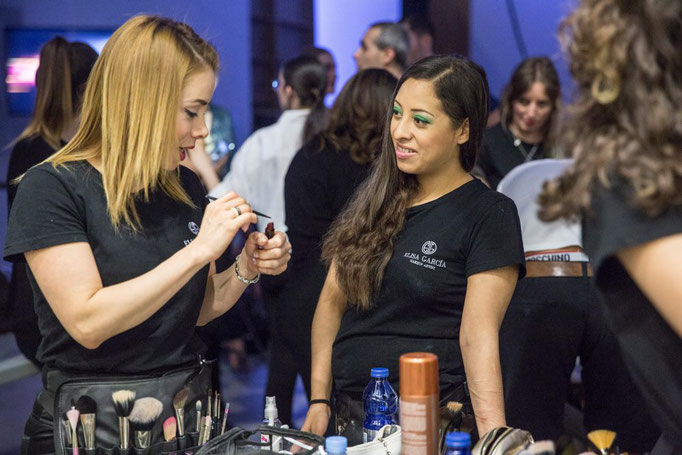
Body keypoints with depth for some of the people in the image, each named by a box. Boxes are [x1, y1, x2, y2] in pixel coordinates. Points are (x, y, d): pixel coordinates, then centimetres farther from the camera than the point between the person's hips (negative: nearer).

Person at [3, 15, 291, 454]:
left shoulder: (186, 186, 6)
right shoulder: (51, 187, -12)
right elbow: (88, 323, -22)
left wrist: (245, 269, -4)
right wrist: (199, 250, -22)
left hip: (189, 412, 6)